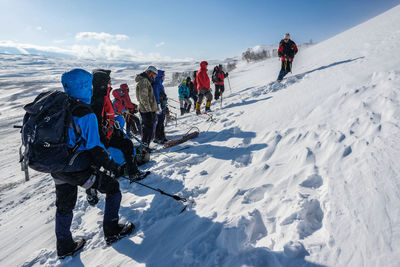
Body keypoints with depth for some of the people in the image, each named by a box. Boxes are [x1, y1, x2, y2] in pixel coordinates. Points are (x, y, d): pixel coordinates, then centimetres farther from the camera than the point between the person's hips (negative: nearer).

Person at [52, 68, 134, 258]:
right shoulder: (86, 114, -21)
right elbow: (95, 148, -23)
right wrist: (113, 167, -13)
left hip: (57, 168, 8)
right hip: (78, 170, -8)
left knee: (64, 206, 25)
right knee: (113, 188, 13)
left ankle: (64, 246, 40)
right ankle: (111, 231, 22)